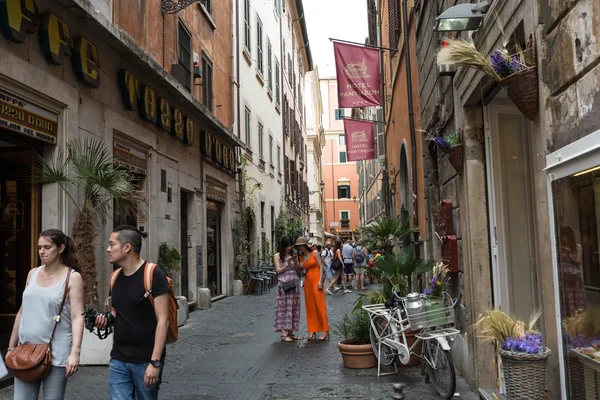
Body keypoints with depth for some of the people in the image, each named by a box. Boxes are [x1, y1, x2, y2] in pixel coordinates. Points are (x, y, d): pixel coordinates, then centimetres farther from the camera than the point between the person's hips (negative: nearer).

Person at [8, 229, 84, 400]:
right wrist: (11, 346, 16)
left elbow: (77, 316, -12)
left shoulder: (72, 277, -5)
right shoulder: (33, 274, 9)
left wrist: (75, 352, -22)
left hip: (56, 354, -4)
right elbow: (22, 312, 16)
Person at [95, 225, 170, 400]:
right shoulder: (115, 278, 7)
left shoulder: (153, 275, -14)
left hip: (146, 361, -5)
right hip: (118, 360, 6)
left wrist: (155, 362, -19)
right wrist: (106, 320, -2)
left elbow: (163, 320, -16)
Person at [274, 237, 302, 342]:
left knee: (293, 308, 6)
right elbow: (278, 270, -4)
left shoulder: (292, 255, 14)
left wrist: (295, 263, -4)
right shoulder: (278, 256, 2)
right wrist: (287, 264, -15)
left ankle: (290, 332, 12)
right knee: (284, 307, -6)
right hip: (284, 284, -5)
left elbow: (297, 270, 14)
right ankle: (283, 334, -5)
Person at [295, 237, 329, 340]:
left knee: (320, 305, -6)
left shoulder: (314, 253, -3)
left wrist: (320, 281, -13)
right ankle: (312, 331, 9)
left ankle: (325, 330, -2)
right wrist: (299, 267, -8)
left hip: (316, 280, -5)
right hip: (307, 281, 5)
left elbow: (321, 267, -5)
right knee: (310, 306, 4)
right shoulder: (300, 257, 10)